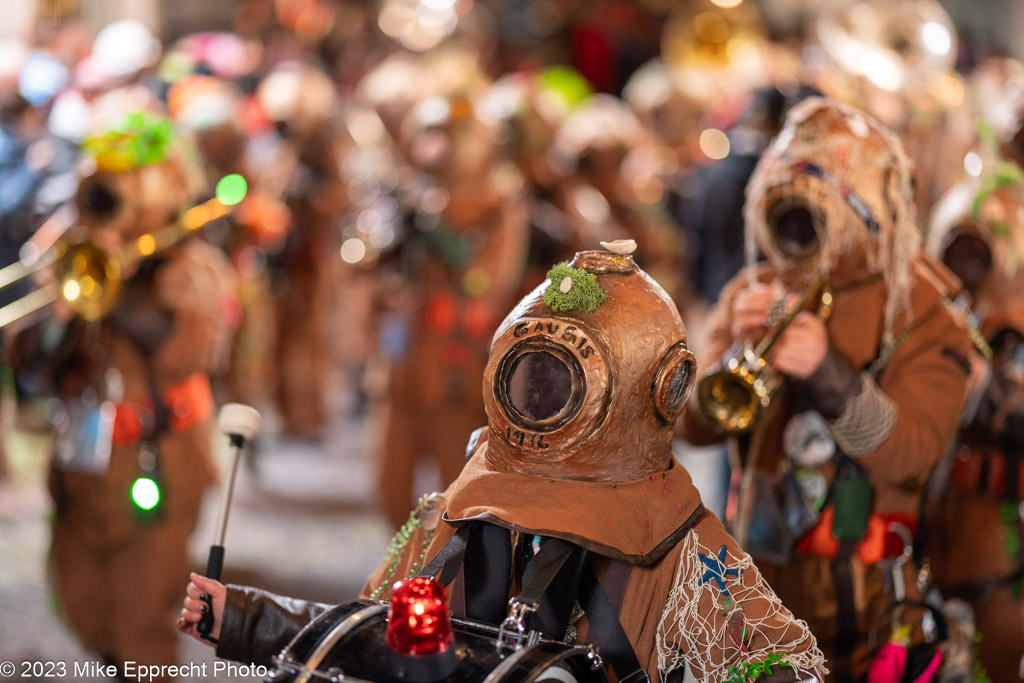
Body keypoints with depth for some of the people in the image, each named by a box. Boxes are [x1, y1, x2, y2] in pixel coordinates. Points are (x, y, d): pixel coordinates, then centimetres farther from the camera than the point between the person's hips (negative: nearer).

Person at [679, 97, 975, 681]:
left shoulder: (923, 312, -7)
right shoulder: (755, 292, 4)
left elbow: (910, 455, -20)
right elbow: (697, 426, -3)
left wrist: (830, 373, -34)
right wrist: (737, 351, -21)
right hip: (759, 565, 4)